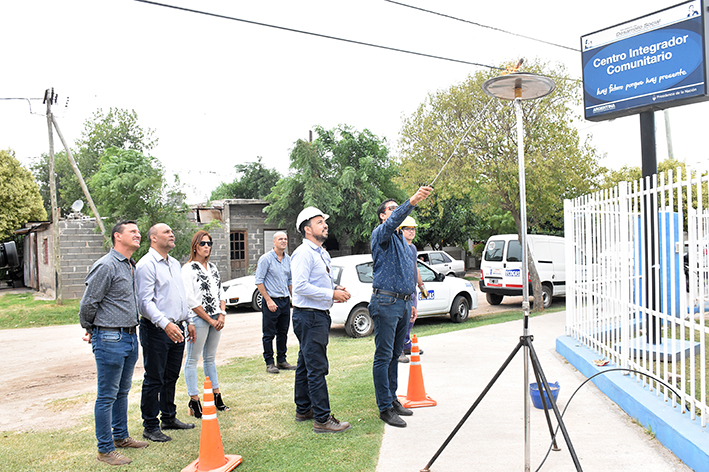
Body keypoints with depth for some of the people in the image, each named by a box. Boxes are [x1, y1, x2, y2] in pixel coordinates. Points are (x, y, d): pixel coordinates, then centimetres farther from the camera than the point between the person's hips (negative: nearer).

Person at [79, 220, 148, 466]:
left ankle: (120, 436, 33)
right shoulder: (106, 266, -15)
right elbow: (88, 303, -11)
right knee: (107, 396, 1)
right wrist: (90, 330, 3)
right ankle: (105, 449, 11)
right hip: (110, 339, -9)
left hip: (130, 336, 9)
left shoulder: (131, 266, 13)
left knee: (122, 392, 19)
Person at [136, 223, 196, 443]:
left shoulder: (175, 264, 15)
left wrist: (189, 321, 19)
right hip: (156, 330, -8)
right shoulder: (146, 264, -12)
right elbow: (145, 302, -19)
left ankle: (169, 418, 30)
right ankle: (150, 426, 12)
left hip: (177, 329, 8)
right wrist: (165, 323, -30)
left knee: (171, 377, 17)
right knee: (154, 379, 1)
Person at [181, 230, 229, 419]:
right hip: (198, 319, -7)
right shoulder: (188, 269, -6)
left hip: (216, 319, 7)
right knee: (192, 360, 0)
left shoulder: (213, 267, 15)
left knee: (210, 359, 15)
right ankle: (194, 401, 6)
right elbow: (190, 300, -12)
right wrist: (210, 320, -11)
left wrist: (222, 315, 0)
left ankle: (216, 397, 21)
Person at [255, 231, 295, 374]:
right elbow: (259, 282, -10)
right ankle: (269, 363, 9)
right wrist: (268, 300, -15)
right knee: (269, 334, 1)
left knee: (283, 333, 12)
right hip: (271, 301, -6)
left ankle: (282, 360, 22)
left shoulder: (288, 259, 11)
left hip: (285, 301, 6)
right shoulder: (266, 258, -8)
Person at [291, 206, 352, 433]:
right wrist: (332, 294, -21)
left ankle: (303, 410, 30)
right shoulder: (303, 253, -15)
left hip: (319, 315, 10)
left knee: (306, 365, 18)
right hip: (309, 315, -10)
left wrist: (337, 288, 7)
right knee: (317, 368, -6)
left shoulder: (322, 253, 17)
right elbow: (301, 286, -24)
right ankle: (322, 419, -1)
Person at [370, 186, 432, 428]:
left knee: (395, 355, 14)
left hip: (403, 303, 8)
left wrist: (411, 303, 22)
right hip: (385, 302, -8)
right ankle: (385, 408, 0)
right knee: (384, 356, -4)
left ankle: (392, 399, 23)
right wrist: (412, 201, -43)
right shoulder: (381, 234, -4)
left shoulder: (403, 240, 21)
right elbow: (392, 223, -29)